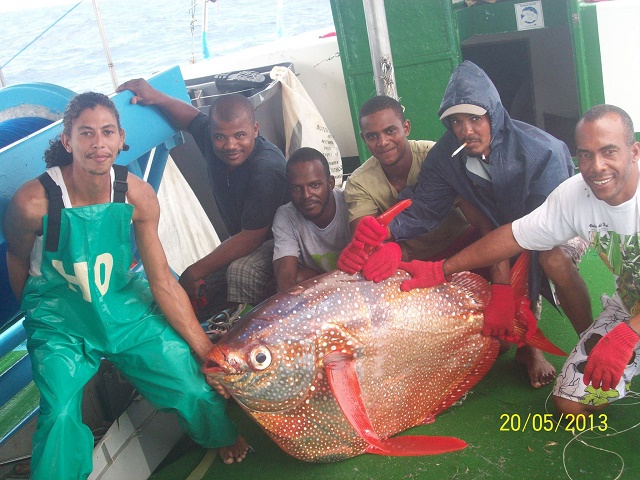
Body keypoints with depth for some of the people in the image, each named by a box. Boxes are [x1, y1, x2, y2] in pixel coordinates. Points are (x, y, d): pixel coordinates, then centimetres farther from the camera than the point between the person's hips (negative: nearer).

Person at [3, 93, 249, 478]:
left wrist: (207, 351, -12)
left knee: (194, 385, -5)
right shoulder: (34, 201, -23)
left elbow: (163, 280, -10)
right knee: (60, 416, -23)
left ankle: (224, 437, 29)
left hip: (124, 305, 2)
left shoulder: (138, 196, -14)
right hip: (60, 322, -2)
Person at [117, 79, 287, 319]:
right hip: (244, 240, 8)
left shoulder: (267, 170, -32)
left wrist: (195, 271, -24)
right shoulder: (213, 136, -9)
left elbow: (252, 237, -30)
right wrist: (156, 97, 0)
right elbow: (192, 117, 17)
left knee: (243, 271, -38)